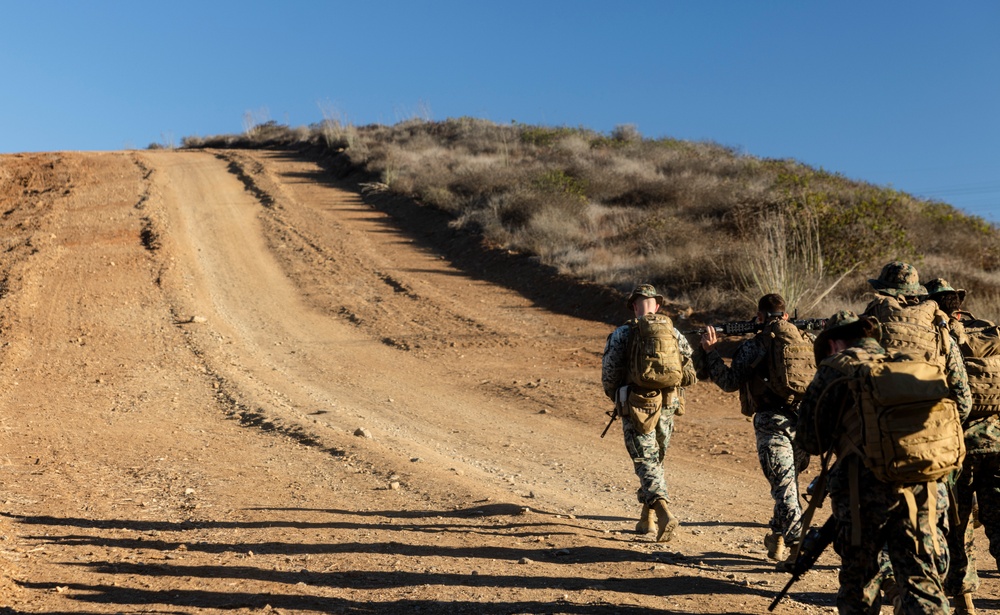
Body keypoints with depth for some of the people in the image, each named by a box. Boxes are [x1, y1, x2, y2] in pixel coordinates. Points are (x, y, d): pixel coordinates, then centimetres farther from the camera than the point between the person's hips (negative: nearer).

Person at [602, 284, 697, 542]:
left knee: (646, 463, -3)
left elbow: (609, 376, -5)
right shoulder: (673, 333, 5)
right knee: (656, 460, 19)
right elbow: (690, 377, 7)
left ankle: (664, 513, -23)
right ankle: (646, 518, 27)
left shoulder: (621, 335, -5)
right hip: (665, 407, 4)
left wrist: (617, 399, 15)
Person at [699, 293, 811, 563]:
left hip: (772, 422, -5)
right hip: (803, 420, 5)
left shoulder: (753, 346, -4)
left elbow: (730, 382, -6)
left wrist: (711, 350, 0)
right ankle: (779, 538, 31)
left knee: (784, 487, -2)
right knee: (788, 482, 19)